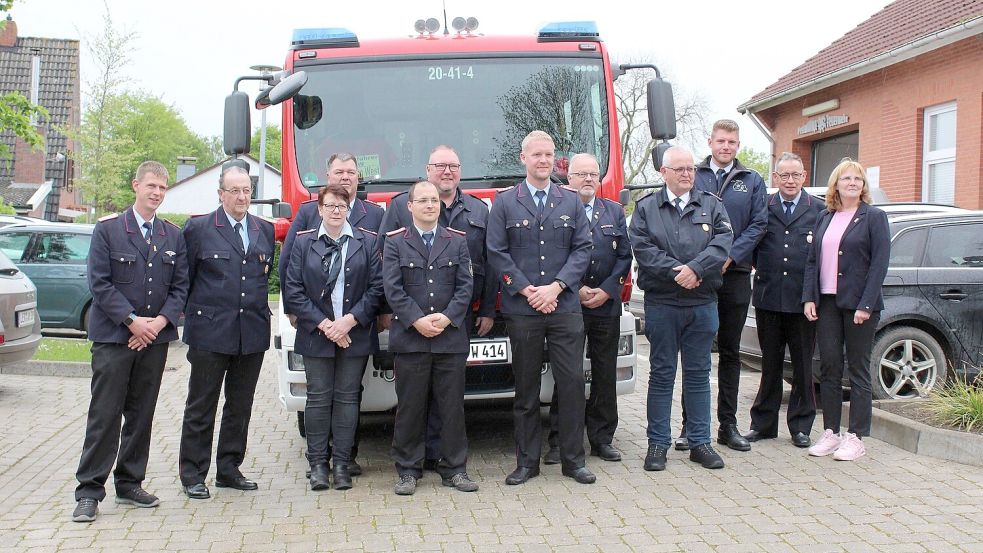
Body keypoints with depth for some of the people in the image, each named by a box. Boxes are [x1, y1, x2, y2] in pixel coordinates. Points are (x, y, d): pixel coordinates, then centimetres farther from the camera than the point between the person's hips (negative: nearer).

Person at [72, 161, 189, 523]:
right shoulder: (107, 228, -2)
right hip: (112, 337, -4)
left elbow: (180, 285, 8)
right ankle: (89, 492, 3)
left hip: (155, 337, 4)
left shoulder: (173, 235, 10)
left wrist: (161, 321, -8)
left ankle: (130, 484, 20)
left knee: (142, 414, 9)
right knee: (105, 415, -4)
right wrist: (131, 321, -14)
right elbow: (99, 282, -7)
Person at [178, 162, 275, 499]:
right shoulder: (198, 228, -2)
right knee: (201, 407, 3)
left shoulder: (265, 230, 10)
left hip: (253, 332, 4)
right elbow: (184, 277, 1)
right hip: (210, 332, -4)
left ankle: (229, 469, 23)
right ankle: (193, 474, 12)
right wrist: (192, 312, -1)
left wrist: (258, 307, 12)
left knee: (240, 406, 12)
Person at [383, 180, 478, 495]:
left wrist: (446, 318, -10)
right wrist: (417, 321, -14)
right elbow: (392, 289, -3)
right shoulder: (395, 243, 5)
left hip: (451, 337, 2)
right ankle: (408, 471, 12)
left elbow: (465, 285, 3)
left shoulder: (458, 241, 10)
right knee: (410, 407, 3)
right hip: (409, 338, -1)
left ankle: (454, 469, 14)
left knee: (452, 406, 5)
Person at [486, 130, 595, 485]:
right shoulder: (504, 203, 5)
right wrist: (527, 290, -9)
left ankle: (573, 459, 11)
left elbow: (582, 249, 4)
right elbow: (496, 253, 0)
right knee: (526, 388, 5)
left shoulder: (571, 202, 11)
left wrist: (555, 287, -9)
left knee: (572, 383, 1)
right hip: (521, 310, -1)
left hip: (566, 307, 1)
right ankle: (527, 462, 14)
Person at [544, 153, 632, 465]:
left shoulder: (614, 212, 13)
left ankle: (602, 439, 16)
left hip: (607, 306, 4)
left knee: (605, 375, 7)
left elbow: (624, 255, 7)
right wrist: (576, 290, -11)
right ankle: (559, 442, 5)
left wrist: (606, 290, -5)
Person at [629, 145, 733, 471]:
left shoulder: (712, 206, 10)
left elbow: (722, 242, -5)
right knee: (662, 374, 4)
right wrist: (676, 271, -17)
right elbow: (642, 248, -7)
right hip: (661, 303, -2)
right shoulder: (646, 208, 5)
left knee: (698, 374, 9)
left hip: (703, 303, 2)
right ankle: (658, 443, 11)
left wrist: (695, 268, -19)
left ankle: (699, 442, 17)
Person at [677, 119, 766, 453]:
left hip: (735, 275, 2)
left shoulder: (752, 182, 10)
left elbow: (758, 224, 2)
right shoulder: (693, 176, 7)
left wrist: (730, 256, -11)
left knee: (730, 352, 7)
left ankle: (728, 425, 14)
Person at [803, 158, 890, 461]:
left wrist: (865, 305, -16)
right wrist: (809, 298, 1)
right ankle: (830, 433, 14)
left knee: (858, 371, 2)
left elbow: (879, 263, -8)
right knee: (829, 369, 6)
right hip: (826, 303, 5)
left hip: (858, 304, -5)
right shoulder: (825, 218, 13)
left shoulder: (874, 217, -1)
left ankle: (856, 437, 7)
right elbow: (812, 260, 12)